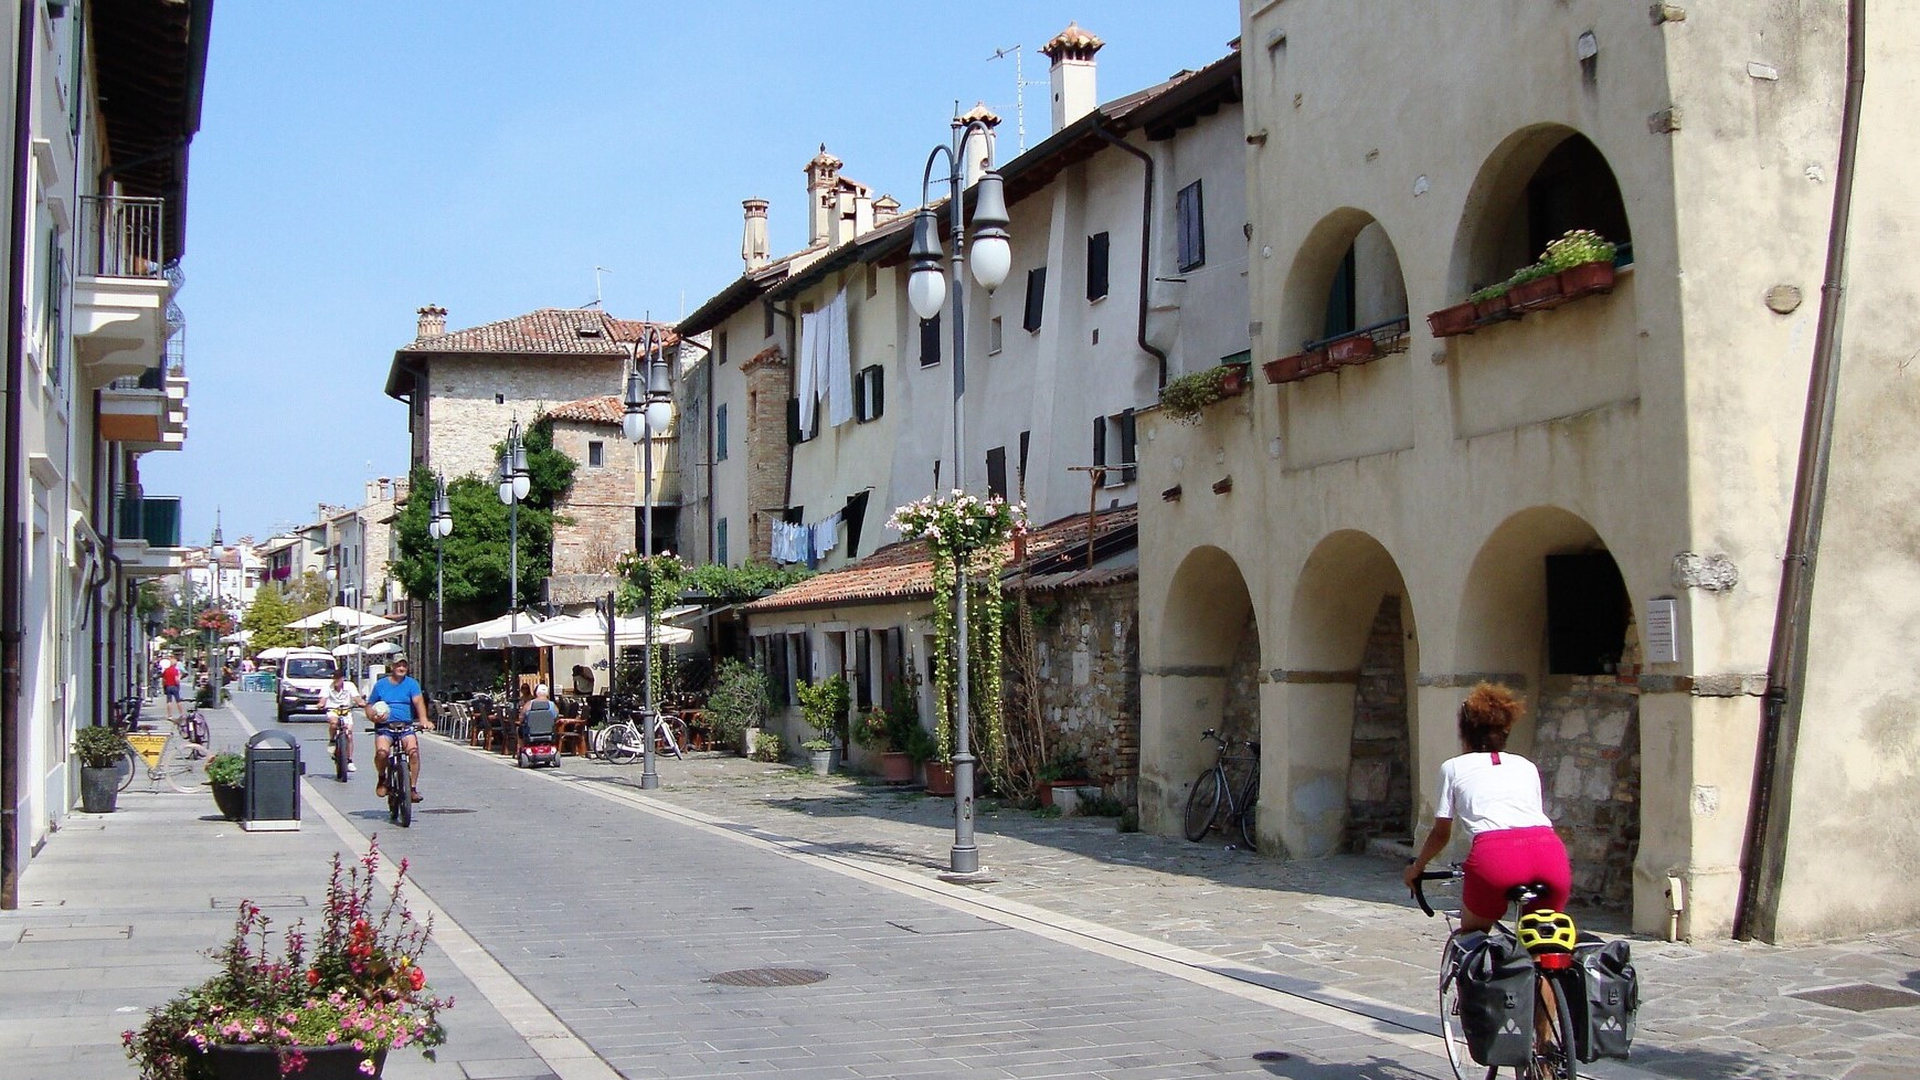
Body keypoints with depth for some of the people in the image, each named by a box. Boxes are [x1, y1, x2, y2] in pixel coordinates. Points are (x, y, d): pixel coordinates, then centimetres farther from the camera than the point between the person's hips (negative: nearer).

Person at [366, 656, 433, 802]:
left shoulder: (411, 684, 7)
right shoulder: (380, 685, 11)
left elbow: (418, 701, -10)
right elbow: (369, 707, 17)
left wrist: (423, 719, -28)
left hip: (406, 727, 0)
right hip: (384, 728, 0)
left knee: (413, 751, -25)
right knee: (382, 752, -28)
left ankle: (413, 788, -13)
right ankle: (382, 778, 2)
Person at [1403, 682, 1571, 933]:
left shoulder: (1454, 767, 23)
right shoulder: (1526, 766, 31)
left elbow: (1441, 834, 25)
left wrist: (1416, 868, 43)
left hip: (1495, 855, -3)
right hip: (1549, 851, 3)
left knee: (1472, 936, 21)